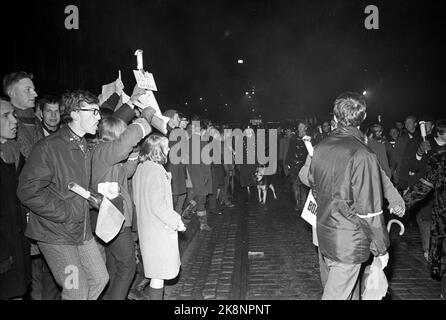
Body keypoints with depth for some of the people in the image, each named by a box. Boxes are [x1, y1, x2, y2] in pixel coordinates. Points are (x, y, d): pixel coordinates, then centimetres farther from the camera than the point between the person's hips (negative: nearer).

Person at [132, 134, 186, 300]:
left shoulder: (140, 168, 7)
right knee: (159, 275, 1)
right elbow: (157, 205, -23)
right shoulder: (155, 171, -21)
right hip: (159, 230, -9)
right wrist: (176, 221, -14)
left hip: (146, 227, 9)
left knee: (156, 273, 20)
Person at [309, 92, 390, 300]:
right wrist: (381, 249, -8)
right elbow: (370, 210, -20)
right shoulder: (362, 156, -22)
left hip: (324, 234, 7)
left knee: (349, 288, 24)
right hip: (349, 243, -6)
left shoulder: (320, 147, 0)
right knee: (337, 294, 7)